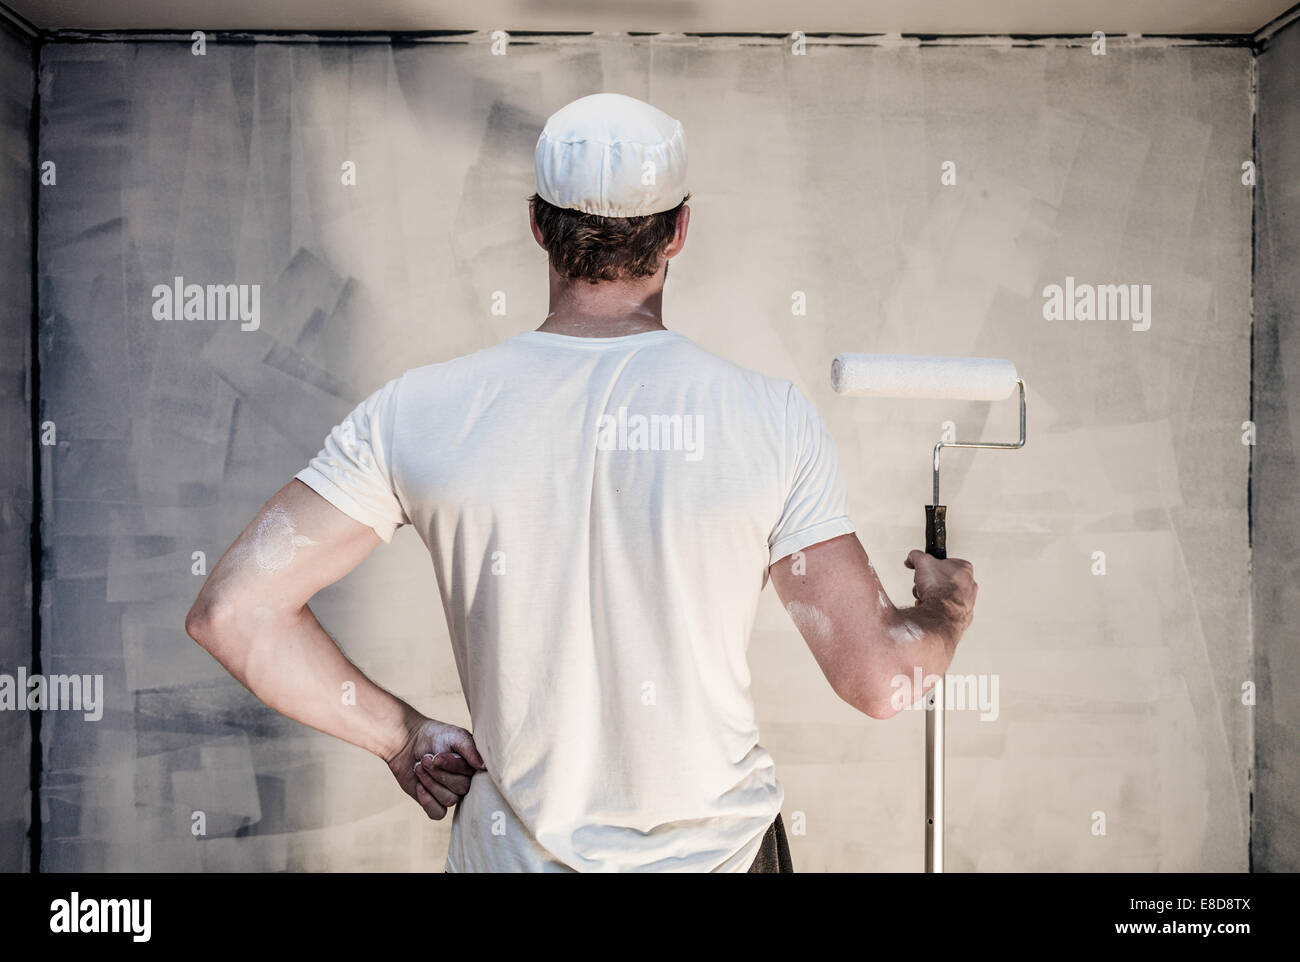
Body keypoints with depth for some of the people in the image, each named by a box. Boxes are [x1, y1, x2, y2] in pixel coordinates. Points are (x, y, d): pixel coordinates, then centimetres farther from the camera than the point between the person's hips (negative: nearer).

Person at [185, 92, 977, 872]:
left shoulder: (418, 414, -14)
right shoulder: (772, 417, -17)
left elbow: (233, 611, -13)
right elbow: (879, 680, -14)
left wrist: (401, 733, -2)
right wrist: (947, 612, 8)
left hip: (514, 848, 0)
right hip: (719, 845, 0)